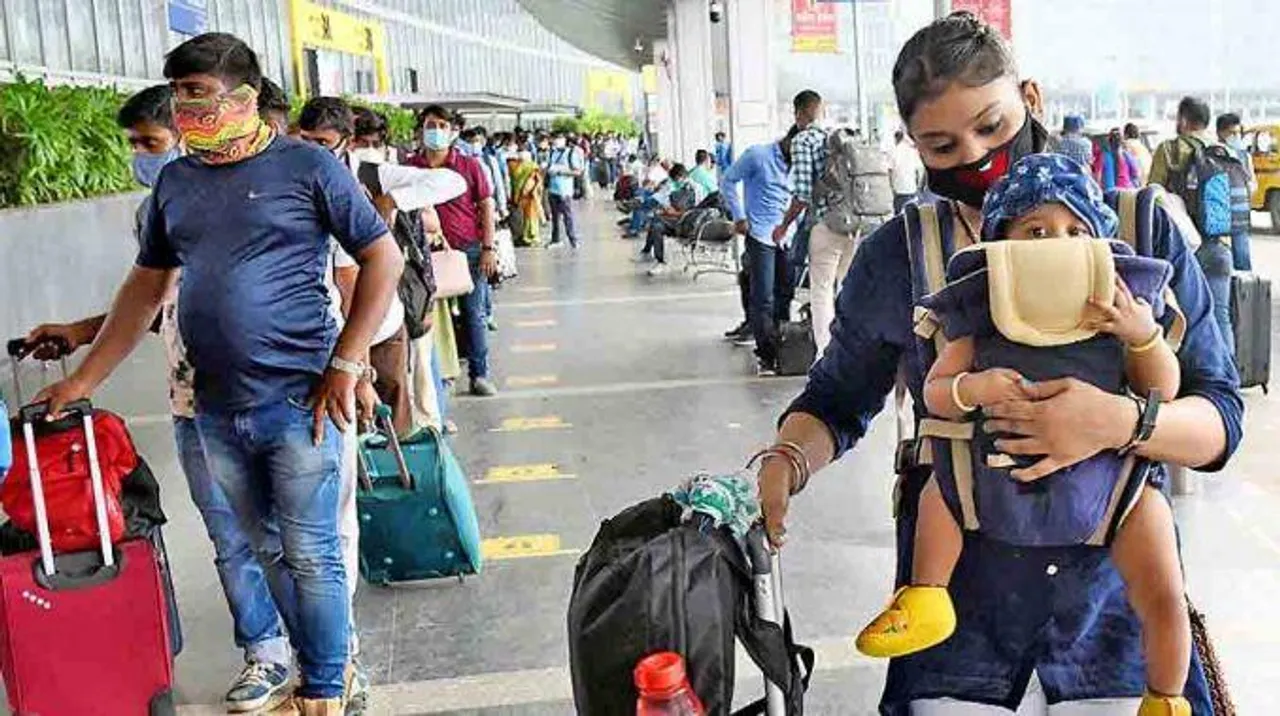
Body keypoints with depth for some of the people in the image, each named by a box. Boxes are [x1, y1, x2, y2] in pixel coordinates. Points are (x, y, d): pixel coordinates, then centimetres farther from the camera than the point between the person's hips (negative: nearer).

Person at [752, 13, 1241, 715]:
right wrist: (784, 462, -16)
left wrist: (1123, 422, -25)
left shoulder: (1143, 232, -5)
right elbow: (837, 402, 5)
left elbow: (1220, 418, -4)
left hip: (1117, 612, 1)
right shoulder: (896, 256, -5)